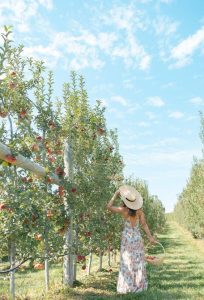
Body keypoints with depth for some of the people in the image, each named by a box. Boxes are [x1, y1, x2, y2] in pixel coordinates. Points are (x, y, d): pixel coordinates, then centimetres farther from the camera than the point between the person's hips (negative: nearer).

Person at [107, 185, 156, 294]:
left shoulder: (123, 210, -14)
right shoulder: (139, 209, -6)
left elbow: (109, 206, -5)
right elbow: (144, 224, -7)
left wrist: (115, 195, -2)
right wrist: (150, 237, -3)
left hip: (127, 238, -3)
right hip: (137, 237, 3)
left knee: (127, 263, 5)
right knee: (138, 263, 11)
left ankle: (127, 287, 9)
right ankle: (138, 286, 18)